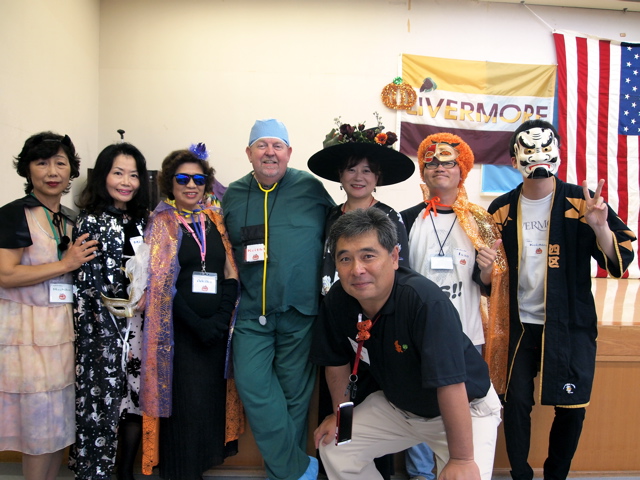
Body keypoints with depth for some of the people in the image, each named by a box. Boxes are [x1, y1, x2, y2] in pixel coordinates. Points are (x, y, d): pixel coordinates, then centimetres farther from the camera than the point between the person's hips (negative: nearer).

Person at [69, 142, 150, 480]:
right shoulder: (90, 222, -5)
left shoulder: (143, 221, 10)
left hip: (141, 324, 5)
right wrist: (121, 307, -13)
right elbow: (85, 284, -9)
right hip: (106, 329, -5)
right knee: (104, 402, 1)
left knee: (137, 401, 10)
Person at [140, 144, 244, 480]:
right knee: (185, 404, -1)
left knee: (213, 399, 9)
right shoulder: (162, 222, 1)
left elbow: (231, 274, 7)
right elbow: (160, 283, -8)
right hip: (180, 330, -4)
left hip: (216, 329, 4)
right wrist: (197, 324, -16)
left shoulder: (215, 222, 12)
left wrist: (221, 318, -9)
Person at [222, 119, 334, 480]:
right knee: (252, 385, -8)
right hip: (251, 314, 3)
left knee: (295, 393, 7)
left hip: (300, 314, -2)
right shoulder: (233, 195, 8)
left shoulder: (312, 188, -1)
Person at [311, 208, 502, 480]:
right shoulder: (336, 302, -17)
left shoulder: (426, 301, -35)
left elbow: (450, 383, -33)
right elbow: (337, 360, 0)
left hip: (466, 408, -5)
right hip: (397, 405, 5)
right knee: (334, 449, 6)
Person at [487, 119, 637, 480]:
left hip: (571, 326, -1)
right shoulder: (502, 210, 2)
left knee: (572, 407, 6)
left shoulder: (580, 202, -5)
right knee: (517, 402, 2)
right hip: (521, 325, 1)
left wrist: (601, 227, -27)